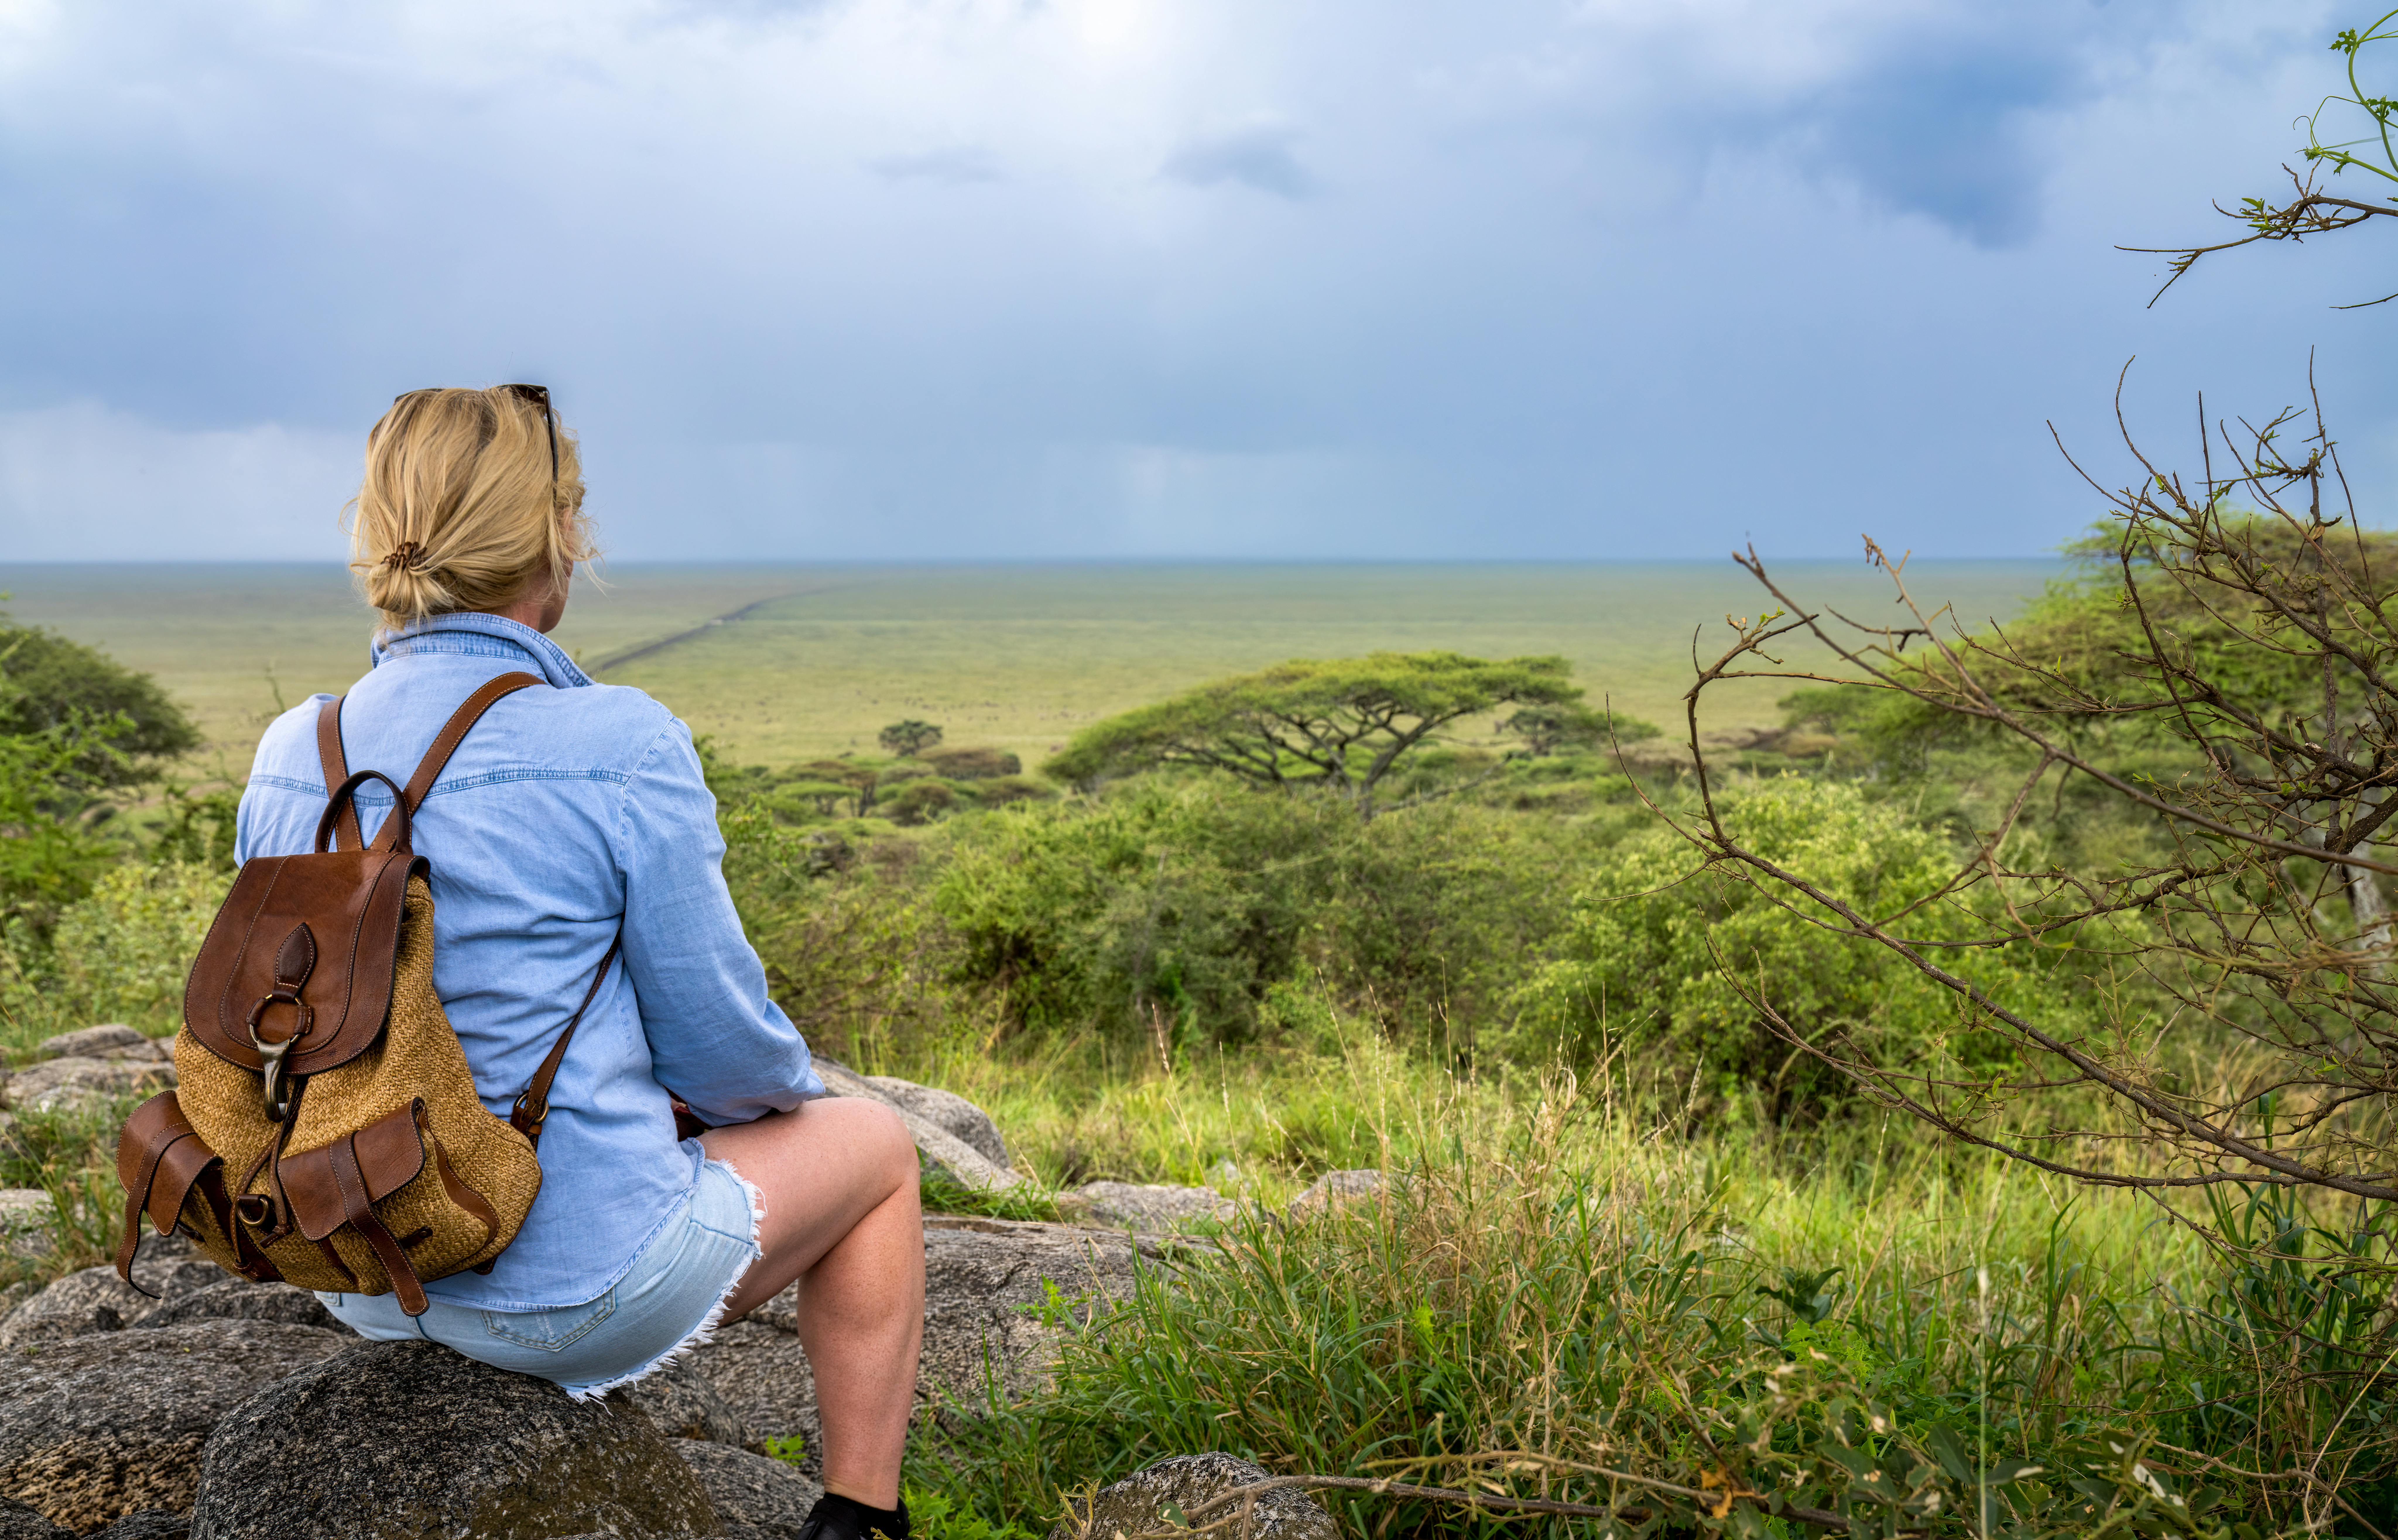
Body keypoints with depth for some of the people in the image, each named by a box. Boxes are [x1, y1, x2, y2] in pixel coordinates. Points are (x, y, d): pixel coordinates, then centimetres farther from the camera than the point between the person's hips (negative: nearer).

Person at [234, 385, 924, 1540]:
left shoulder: (290, 758, -3)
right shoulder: (622, 752, -22)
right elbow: (720, 1054, -14)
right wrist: (791, 1088, 10)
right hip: (576, 1290, -6)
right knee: (871, 1147, 20)